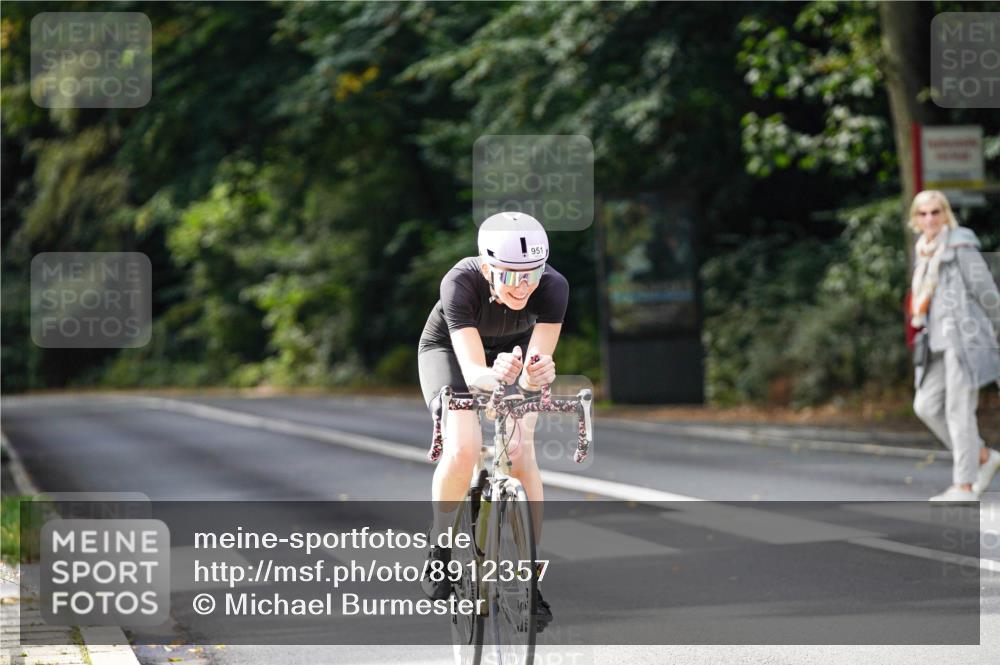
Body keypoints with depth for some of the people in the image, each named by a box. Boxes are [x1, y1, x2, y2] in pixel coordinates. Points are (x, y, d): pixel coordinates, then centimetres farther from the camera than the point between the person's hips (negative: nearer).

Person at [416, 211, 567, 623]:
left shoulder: (553, 287, -33)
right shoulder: (461, 283, -38)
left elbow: (535, 366, -36)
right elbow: (473, 372, -44)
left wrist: (538, 373, -59)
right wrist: (494, 375, -66)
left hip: (515, 348, 2)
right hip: (449, 349, -2)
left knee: (521, 452, -19)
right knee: (463, 449, -25)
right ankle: (439, 546, -1)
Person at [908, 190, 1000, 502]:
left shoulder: (960, 245, -8)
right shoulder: (925, 252, 16)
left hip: (963, 338, -8)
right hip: (939, 343, 8)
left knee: (958, 409, -7)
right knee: (926, 406, 3)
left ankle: (963, 486, -2)